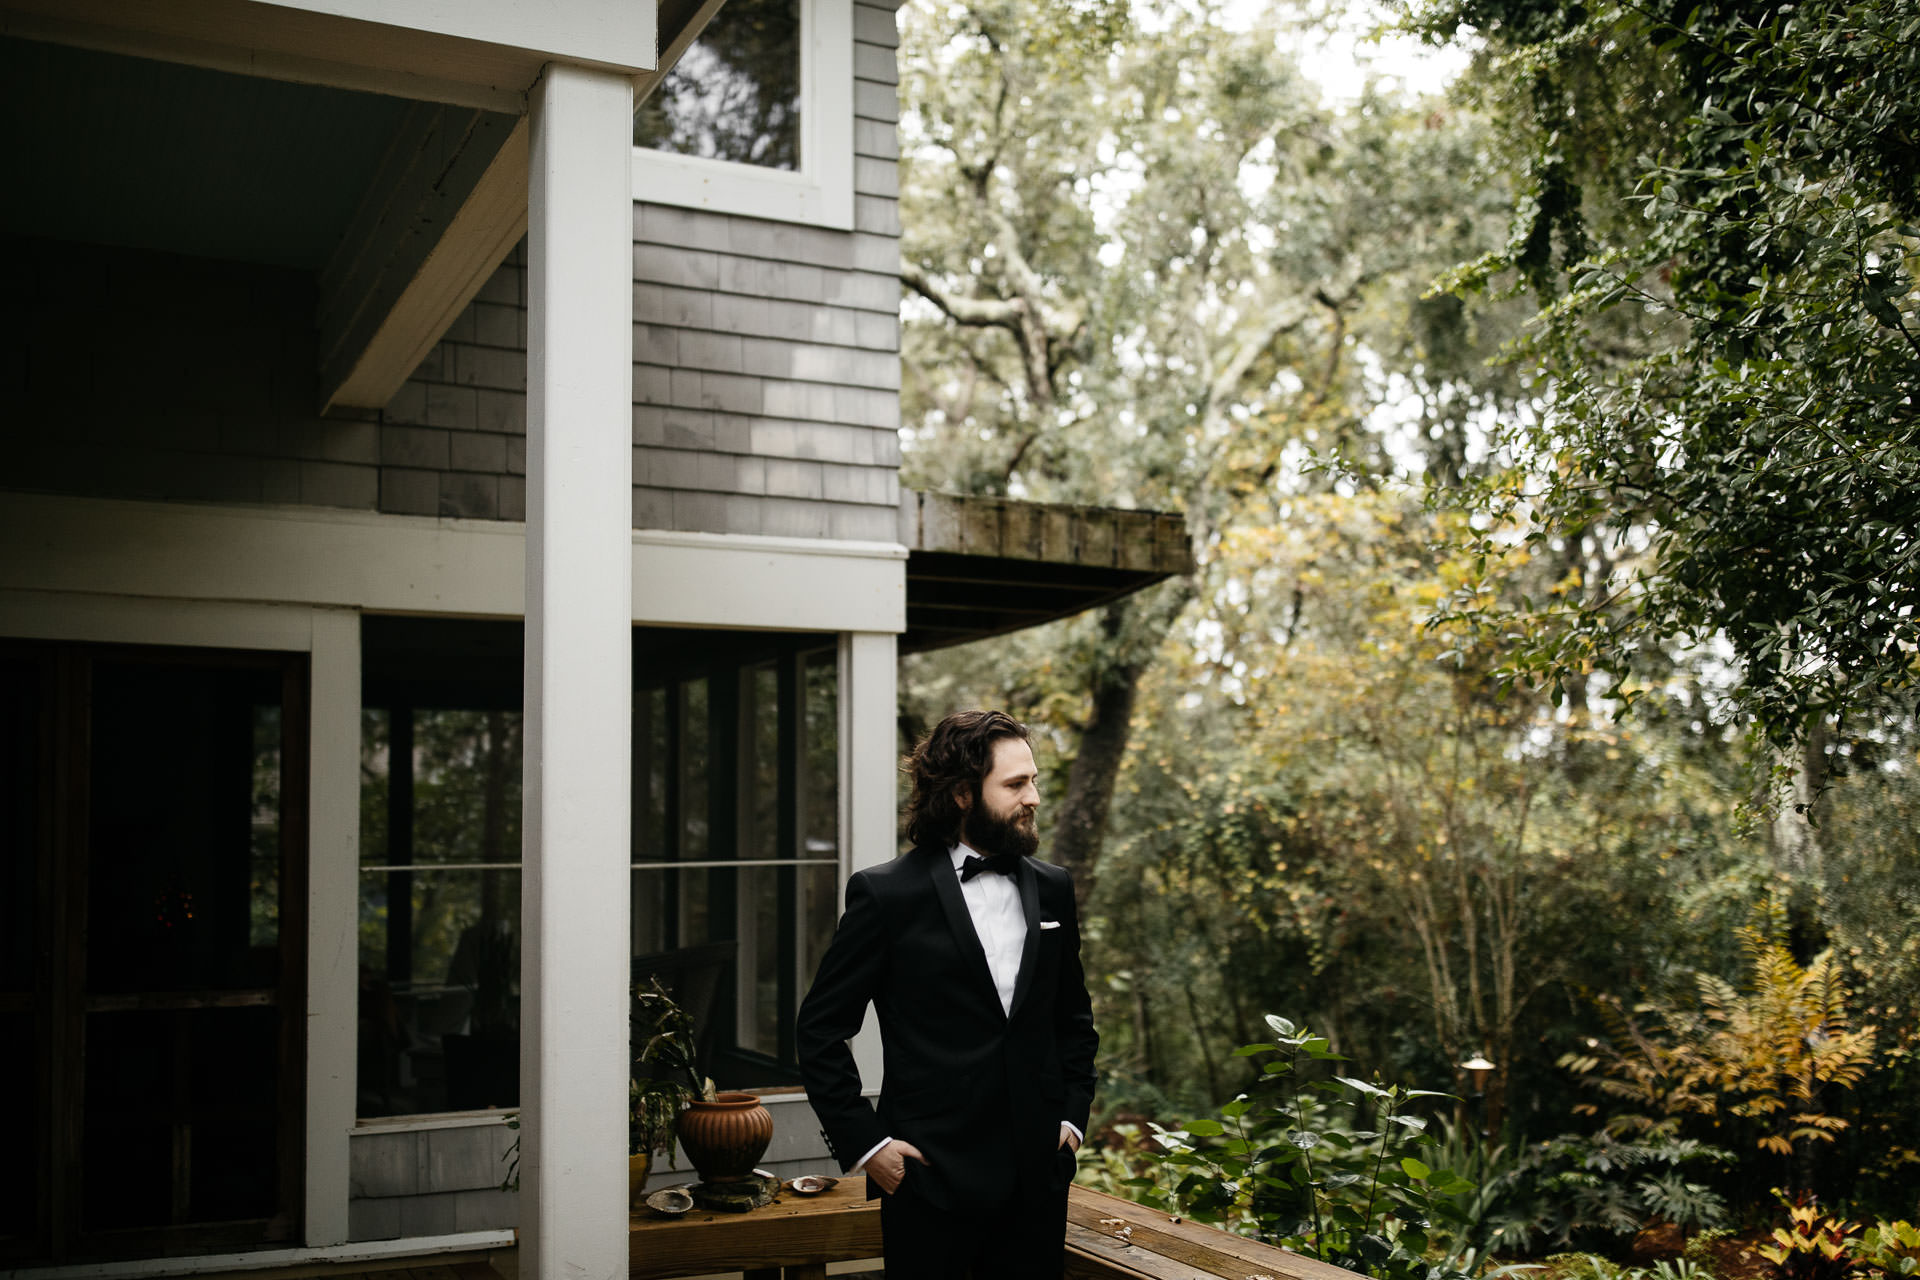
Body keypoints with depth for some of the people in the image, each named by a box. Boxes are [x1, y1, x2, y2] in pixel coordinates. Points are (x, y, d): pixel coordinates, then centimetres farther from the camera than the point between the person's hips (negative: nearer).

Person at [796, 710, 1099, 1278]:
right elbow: (821, 1029, -4)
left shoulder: (1052, 888, 8)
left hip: (1037, 1175, 4)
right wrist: (864, 1141, -8)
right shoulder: (886, 893, -8)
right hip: (931, 1175, -4)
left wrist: (1072, 1114, 8)